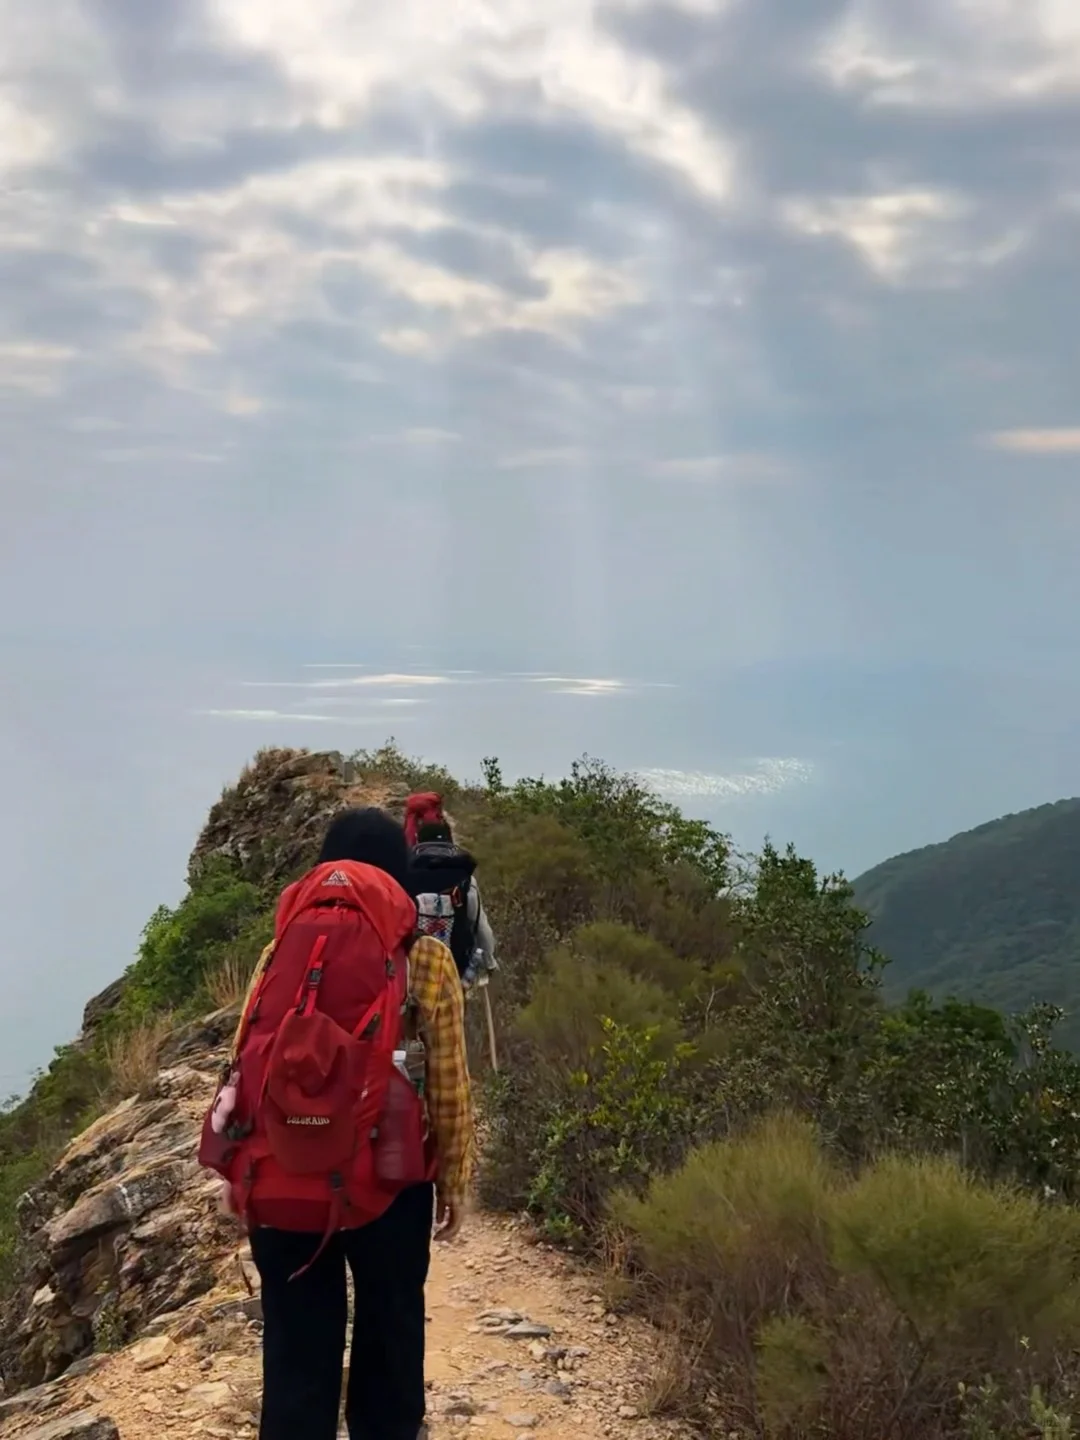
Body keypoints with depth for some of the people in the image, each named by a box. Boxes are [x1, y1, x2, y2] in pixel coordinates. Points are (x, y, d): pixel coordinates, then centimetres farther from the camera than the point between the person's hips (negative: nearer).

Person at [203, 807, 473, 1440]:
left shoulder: (281, 948, 4)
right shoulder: (425, 957, -2)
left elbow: (244, 1065, 3)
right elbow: (448, 1082, -3)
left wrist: (237, 1172, 12)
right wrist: (455, 1180, 7)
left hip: (282, 1178, 2)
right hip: (388, 1177, -2)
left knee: (297, 1340, 13)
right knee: (389, 1327, 17)